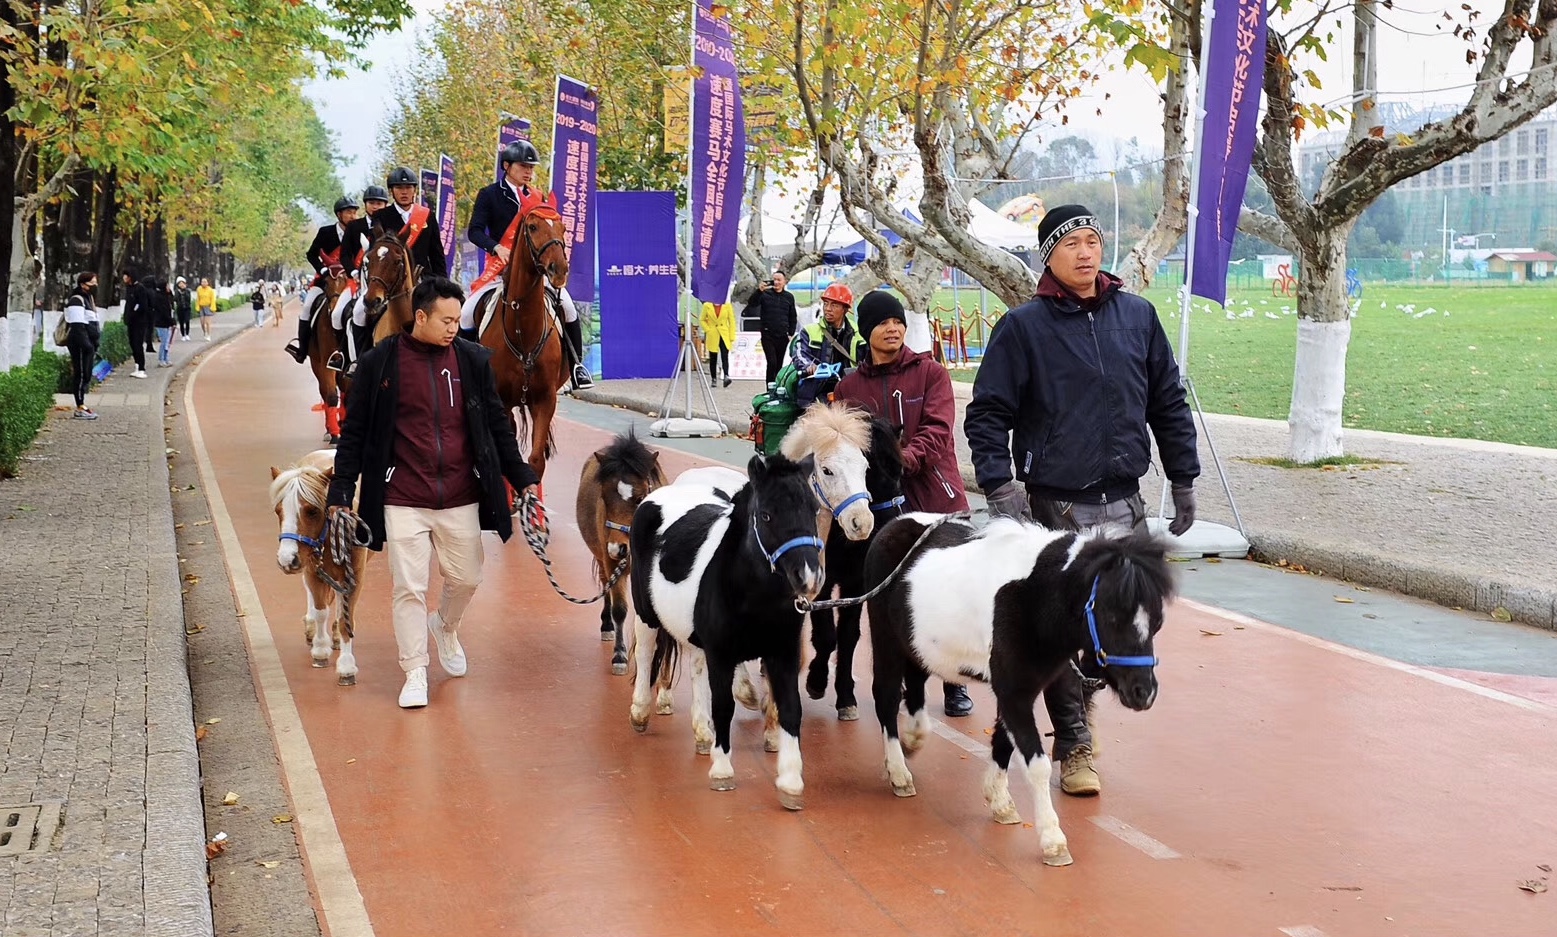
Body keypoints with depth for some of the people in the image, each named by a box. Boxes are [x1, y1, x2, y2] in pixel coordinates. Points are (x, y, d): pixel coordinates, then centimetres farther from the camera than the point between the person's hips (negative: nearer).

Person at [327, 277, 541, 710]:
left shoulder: (473, 360, 2)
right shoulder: (379, 363, -5)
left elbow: (498, 426, 10)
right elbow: (354, 433, 1)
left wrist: (522, 477, 5)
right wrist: (340, 494, -3)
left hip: (461, 499, 3)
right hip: (403, 501, -3)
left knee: (465, 579, 14)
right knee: (409, 588, 1)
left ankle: (445, 627, 46)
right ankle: (415, 674, 16)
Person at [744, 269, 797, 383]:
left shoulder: (789, 297, 9)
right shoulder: (765, 294, 0)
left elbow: (792, 317, 14)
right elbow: (751, 303, -15)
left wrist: (791, 333, 5)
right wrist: (759, 291, -30)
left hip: (782, 336, 3)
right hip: (768, 335, -3)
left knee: (779, 364, 8)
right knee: (772, 362, -14)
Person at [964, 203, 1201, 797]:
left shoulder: (1137, 316, 7)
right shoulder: (1023, 326, -3)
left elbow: (1169, 403, 13)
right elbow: (987, 414, -4)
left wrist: (1183, 480, 12)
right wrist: (999, 487, -16)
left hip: (1124, 504, 4)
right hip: (1055, 507, -4)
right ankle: (1073, 747, 11)